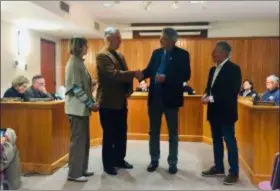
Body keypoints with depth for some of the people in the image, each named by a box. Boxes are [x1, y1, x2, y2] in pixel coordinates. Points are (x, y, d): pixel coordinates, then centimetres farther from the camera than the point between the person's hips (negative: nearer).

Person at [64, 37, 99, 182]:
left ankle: (81, 169, 23)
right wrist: (90, 104, -16)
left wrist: (91, 102, 10)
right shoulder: (74, 63, -12)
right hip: (77, 108, -9)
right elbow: (76, 88, -19)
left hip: (83, 107, 9)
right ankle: (74, 173, 6)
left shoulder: (79, 62, 16)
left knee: (84, 140, 13)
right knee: (78, 140, -4)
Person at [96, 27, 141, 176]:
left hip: (121, 101, 8)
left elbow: (124, 74, 17)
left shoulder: (120, 56, 15)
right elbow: (114, 74, -25)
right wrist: (134, 73, -23)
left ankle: (119, 159, 30)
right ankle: (108, 164, 16)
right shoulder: (102, 55, -13)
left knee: (122, 133, 15)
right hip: (108, 102, -8)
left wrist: (129, 89, 0)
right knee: (109, 135, 3)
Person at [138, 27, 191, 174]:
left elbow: (186, 75, -14)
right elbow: (149, 70, 6)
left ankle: (172, 162, 22)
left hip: (171, 98, -4)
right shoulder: (156, 53, 9)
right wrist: (141, 74, -17)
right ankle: (154, 160, 26)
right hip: (155, 97, 5)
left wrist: (166, 78, -24)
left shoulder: (182, 54, -6)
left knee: (172, 132, 8)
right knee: (154, 131, 12)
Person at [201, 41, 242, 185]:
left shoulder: (233, 69, -12)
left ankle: (234, 172, 12)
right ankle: (218, 167, 27)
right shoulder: (213, 69, 14)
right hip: (214, 111, 8)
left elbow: (232, 92, -20)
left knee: (230, 141, 0)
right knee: (216, 140, 14)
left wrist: (211, 98, -20)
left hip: (225, 111, -8)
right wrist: (206, 95, -3)